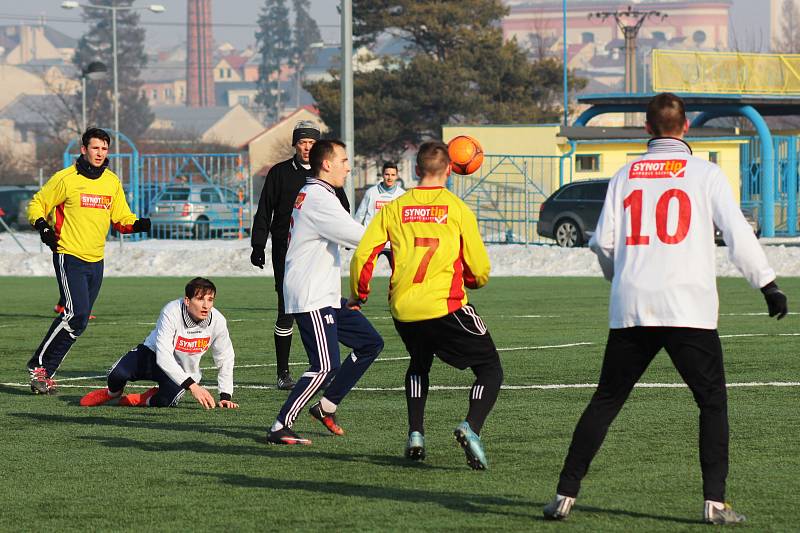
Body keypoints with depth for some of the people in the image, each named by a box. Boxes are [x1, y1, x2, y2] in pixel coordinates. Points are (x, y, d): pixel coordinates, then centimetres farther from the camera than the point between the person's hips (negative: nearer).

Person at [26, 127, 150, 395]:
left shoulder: (112, 182, 10)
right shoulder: (65, 179, -6)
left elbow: (121, 217, 16)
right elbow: (37, 204, 2)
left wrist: (139, 224, -5)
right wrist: (42, 226, -16)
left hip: (96, 261, 6)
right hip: (69, 257, -6)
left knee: (78, 320, 5)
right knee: (76, 314, -20)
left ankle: (45, 372, 12)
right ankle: (39, 365, -10)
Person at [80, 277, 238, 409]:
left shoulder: (217, 321, -20)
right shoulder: (171, 313, -30)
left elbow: (225, 359, -3)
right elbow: (163, 356, -36)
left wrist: (225, 396, -10)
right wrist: (192, 386, -43)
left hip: (182, 371, 2)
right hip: (152, 354, -2)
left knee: (166, 401, -32)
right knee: (118, 374, -30)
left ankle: (147, 400, 8)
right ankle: (113, 392, 11)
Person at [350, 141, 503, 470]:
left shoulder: (394, 208, 8)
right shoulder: (458, 209, 0)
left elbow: (362, 255, 4)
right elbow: (480, 272, 2)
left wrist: (358, 295, 20)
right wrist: (472, 281, 26)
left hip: (403, 311, 4)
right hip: (446, 307, -4)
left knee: (419, 365, 31)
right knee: (490, 369, 7)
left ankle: (415, 435, 16)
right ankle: (472, 427, -19)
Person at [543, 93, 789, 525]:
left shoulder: (625, 175, 11)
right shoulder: (704, 172, 2)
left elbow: (603, 241, 10)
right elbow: (737, 233, -4)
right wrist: (767, 283, 1)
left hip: (631, 308, 3)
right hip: (689, 307, -3)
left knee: (605, 401, 11)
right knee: (712, 402, 5)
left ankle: (566, 493, 8)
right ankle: (715, 501, -4)